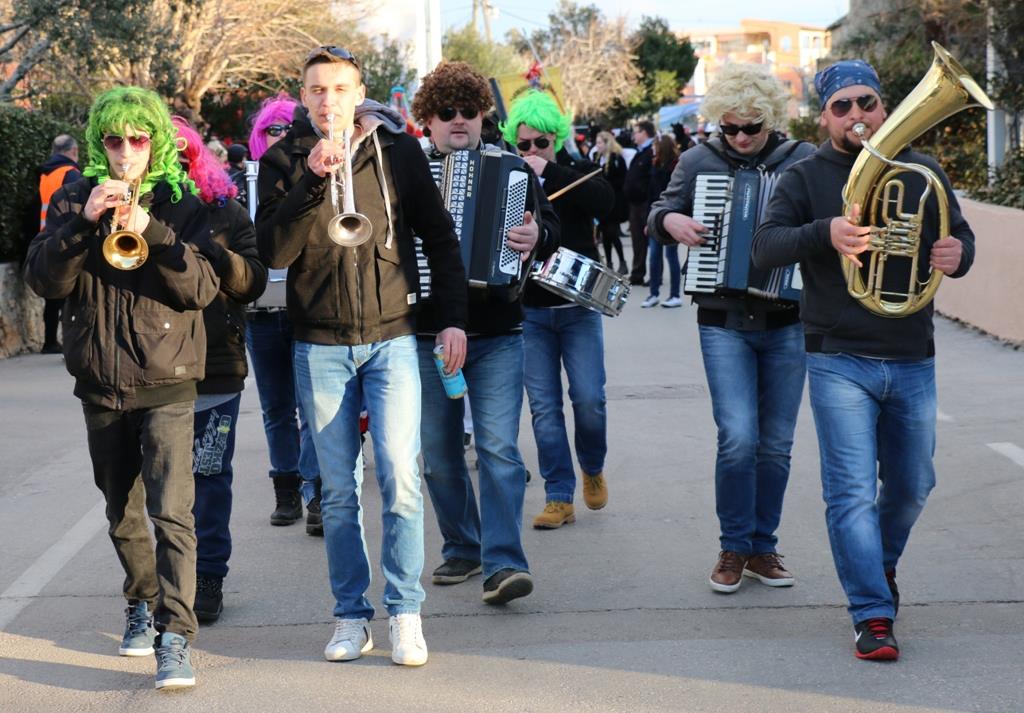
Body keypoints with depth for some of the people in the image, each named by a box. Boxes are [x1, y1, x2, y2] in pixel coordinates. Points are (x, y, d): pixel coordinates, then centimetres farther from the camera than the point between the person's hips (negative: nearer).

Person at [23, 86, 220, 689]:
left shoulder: (181, 205, 0)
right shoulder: (75, 201, 5)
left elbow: (203, 288, -11)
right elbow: (46, 280, -6)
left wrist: (151, 231, -23)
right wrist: (85, 222, -20)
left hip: (167, 384, -3)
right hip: (100, 384, 3)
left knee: (171, 513, -15)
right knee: (123, 515, 16)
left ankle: (176, 636, -15)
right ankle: (144, 604, 37)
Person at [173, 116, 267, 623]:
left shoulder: (224, 212, 5)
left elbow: (253, 281, -5)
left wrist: (206, 248, -19)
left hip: (218, 367, -1)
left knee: (210, 476, 3)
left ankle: (208, 578, 11)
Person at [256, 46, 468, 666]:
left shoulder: (396, 150, 2)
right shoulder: (284, 160, 2)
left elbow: (440, 235, 8)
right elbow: (275, 251, -10)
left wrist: (454, 316, 2)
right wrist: (312, 180, -22)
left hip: (392, 338, -1)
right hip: (319, 346, 1)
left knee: (401, 478, -9)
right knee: (339, 489, 6)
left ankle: (406, 614, 0)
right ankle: (352, 616, 14)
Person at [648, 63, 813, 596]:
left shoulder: (802, 160, 2)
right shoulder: (699, 160, 3)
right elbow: (660, 212, 12)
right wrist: (670, 220, -10)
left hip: (786, 322, 1)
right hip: (723, 322, -1)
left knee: (776, 443, 7)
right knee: (738, 437, -13)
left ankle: (763, 548, 21)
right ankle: (733, 549, 4)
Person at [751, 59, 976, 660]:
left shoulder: (923, 173, 6)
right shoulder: (807, 177, -1)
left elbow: (961, 238, 6)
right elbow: (765, 248, -12)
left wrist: (957, 254, -20)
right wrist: (824, 233, -32)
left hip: (913, 362, 3)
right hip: (840, 359, -3)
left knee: (912, 486, 16)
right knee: (853, 492, -9)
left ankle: (882, 562, 44)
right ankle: (873, 616, -3)